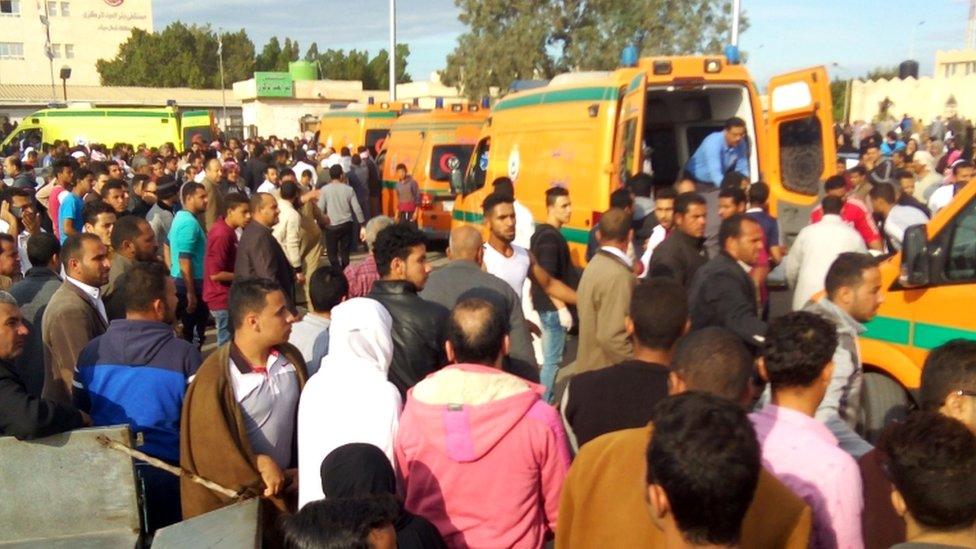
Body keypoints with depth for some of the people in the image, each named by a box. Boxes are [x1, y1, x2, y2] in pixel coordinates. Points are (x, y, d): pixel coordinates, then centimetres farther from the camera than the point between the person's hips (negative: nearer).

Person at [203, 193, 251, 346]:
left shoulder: (226, 229, 6)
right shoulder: (222, 234, -23)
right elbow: (215, 274, -25)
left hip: (228, 296, 9)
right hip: (223, 299, -9)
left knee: (228, 343, 19)